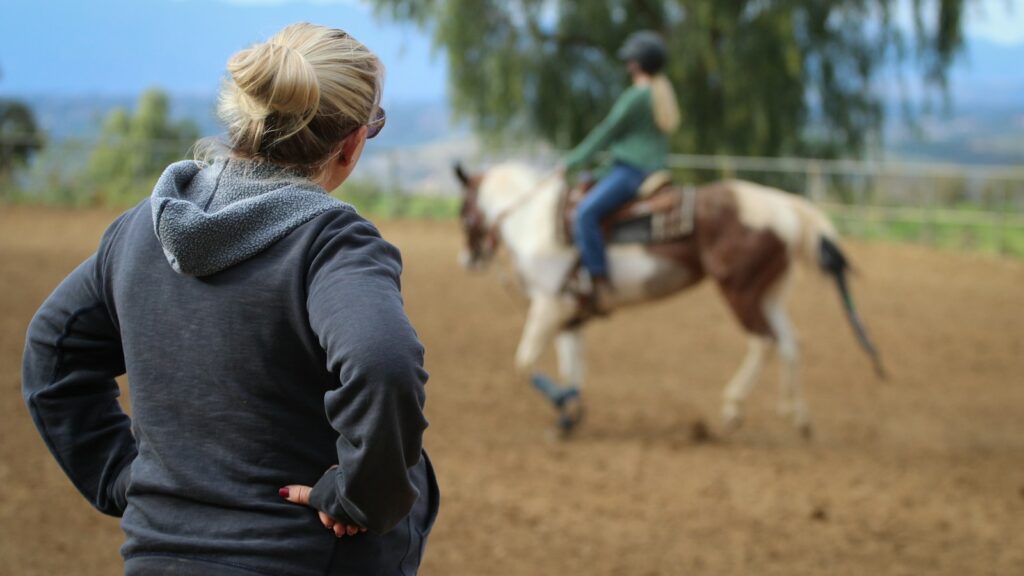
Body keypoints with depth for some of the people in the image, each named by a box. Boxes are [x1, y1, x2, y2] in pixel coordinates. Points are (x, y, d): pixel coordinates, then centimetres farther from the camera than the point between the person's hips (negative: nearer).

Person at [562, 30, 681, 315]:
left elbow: (606, 132, -10)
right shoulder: (663, 93, 15)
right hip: (654, 170, 11)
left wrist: (573, 161, -2)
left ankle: (601, 286, -31)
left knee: (586, 213, -26)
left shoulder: (635, 97, -14)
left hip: (630, 171, -11)